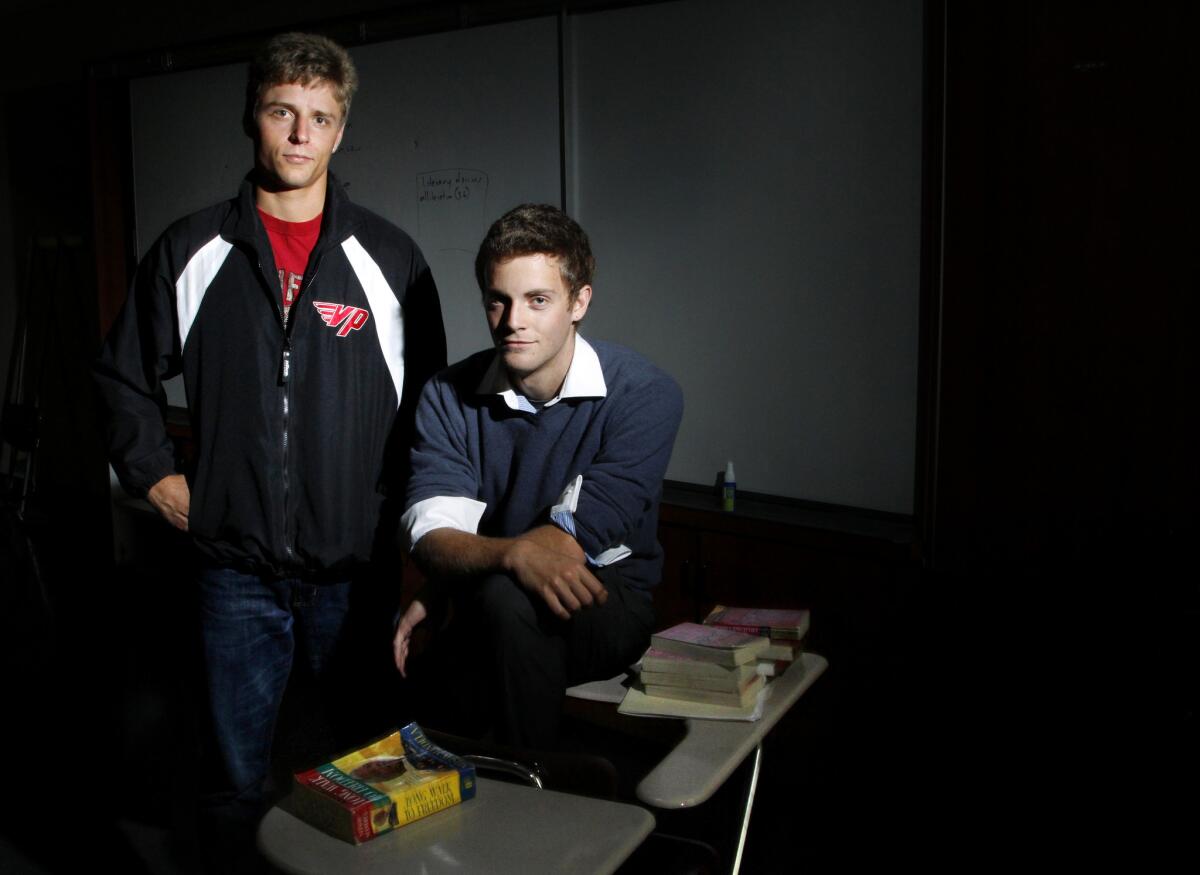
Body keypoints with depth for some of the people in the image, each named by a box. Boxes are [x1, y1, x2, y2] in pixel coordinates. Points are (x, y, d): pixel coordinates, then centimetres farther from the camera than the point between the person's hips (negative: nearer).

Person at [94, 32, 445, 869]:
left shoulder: (389, 256, 1)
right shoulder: (190, 251, 3)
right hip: (237, 565, 1)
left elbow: (429, 399, 7)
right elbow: (125, 375, 15)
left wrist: (413, 530, 2)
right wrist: (156, 474, 6)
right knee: (234, 782, 10)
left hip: (359, 564, 0)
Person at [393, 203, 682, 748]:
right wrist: (515, 555, -36)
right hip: (480, 611, 4)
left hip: (608, 606, -4)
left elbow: (575, 539, -18)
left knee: (505, 599, -33)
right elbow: (431, 538, -13)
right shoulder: (448, 397, -1)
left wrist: (437, 597, -14)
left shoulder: (645, 395, -12)